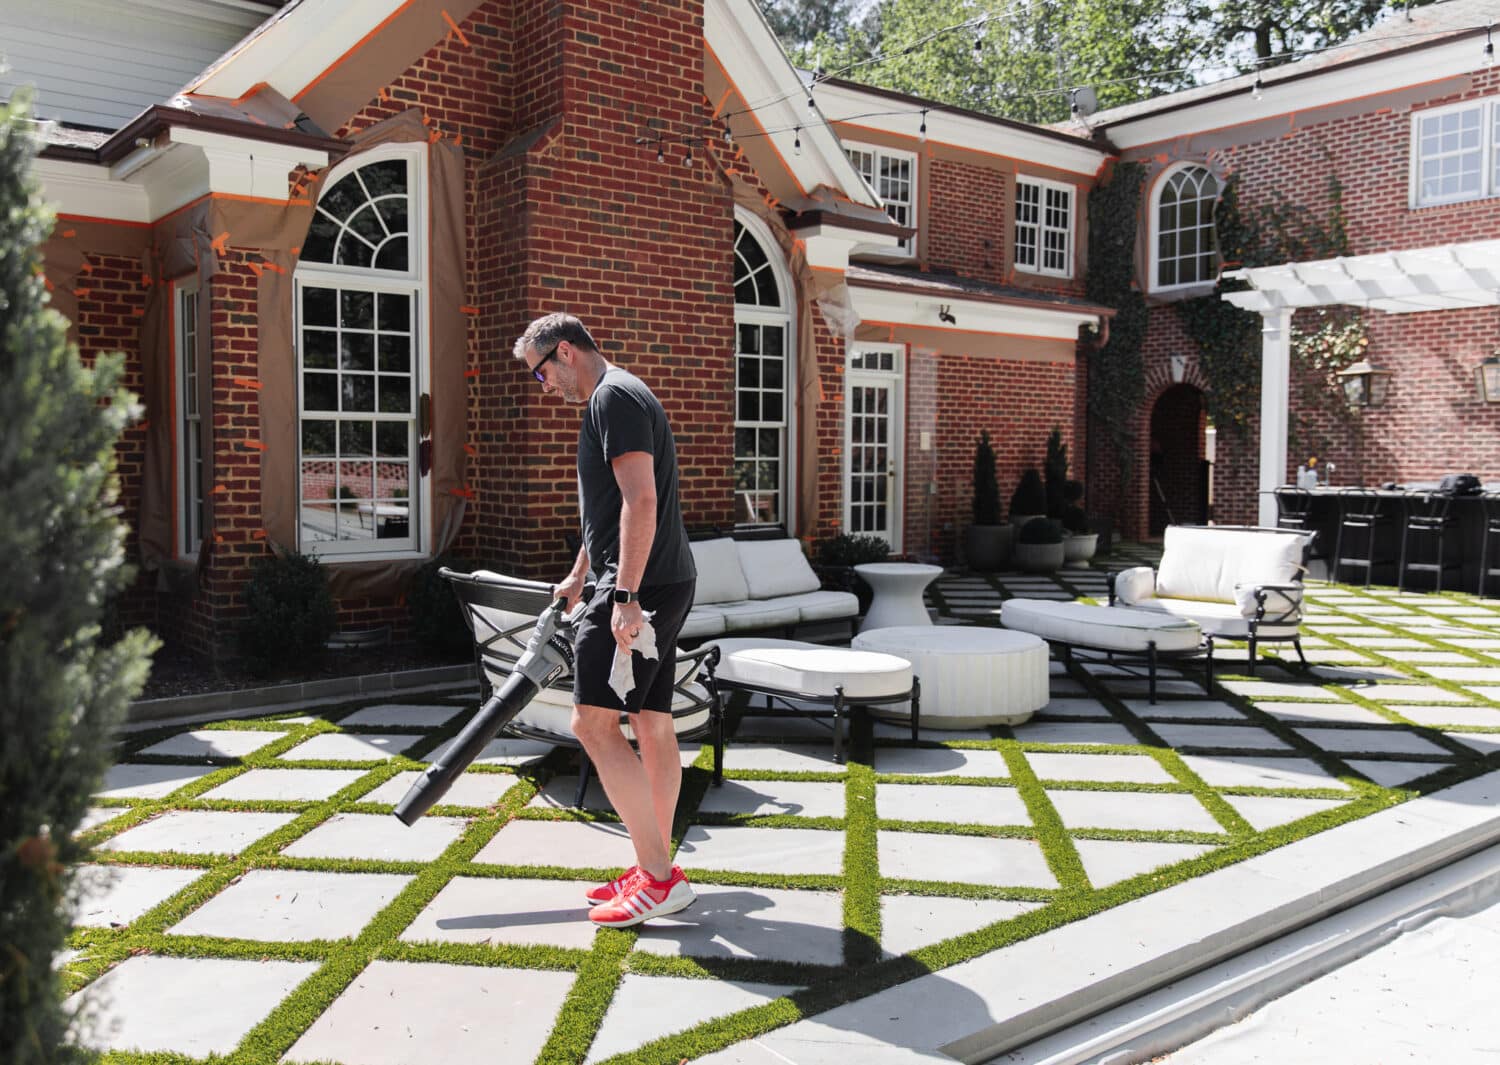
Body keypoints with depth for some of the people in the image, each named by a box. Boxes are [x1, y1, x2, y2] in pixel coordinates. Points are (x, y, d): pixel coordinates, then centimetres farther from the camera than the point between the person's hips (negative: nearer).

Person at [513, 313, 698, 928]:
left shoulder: (613, 397, -10)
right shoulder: (614, 399, 23)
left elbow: (640, 499, -22)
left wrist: (625, 594, -25)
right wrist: (578, 577, 40)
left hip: (641, 586, -11)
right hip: (664, 584, 11)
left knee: (594, 723, -10)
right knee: (651, 725, 12)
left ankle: (660, 877, -7)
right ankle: (654, 868, 19)